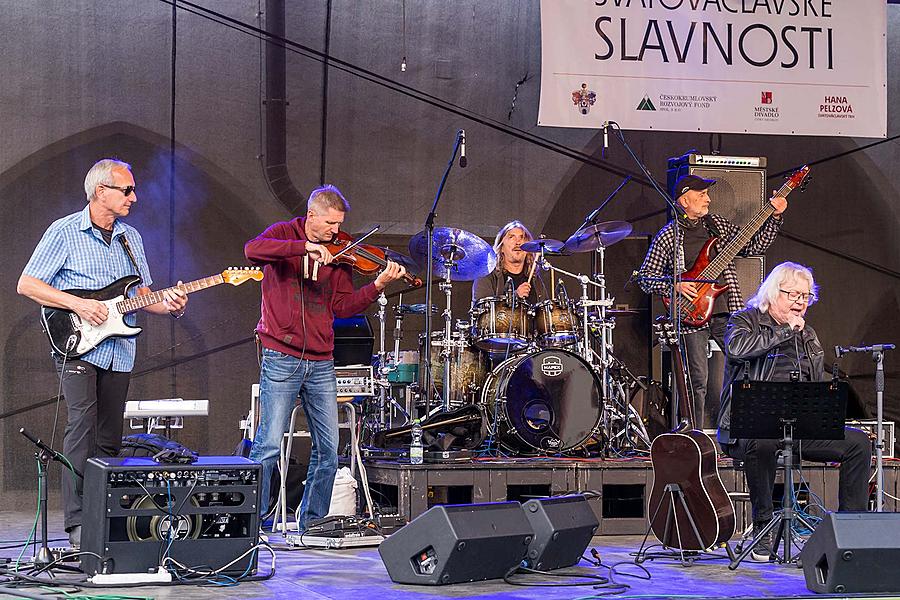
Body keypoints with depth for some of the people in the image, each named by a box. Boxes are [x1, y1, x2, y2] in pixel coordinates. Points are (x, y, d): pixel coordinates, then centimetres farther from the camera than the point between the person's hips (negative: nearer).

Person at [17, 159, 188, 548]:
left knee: (109, 439, 7)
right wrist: (77, 304, -16)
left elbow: (142, 295, 20)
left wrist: (169, 306, -2)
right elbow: (26, 284, -5)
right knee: (82, 425, -17)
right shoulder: (65, 232, -3)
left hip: (119, 352, 6)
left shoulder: (131, 237, 15)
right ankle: (77, 524, -18)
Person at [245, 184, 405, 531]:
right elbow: (253, 250, -24)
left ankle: (312, 525, 20)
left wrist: (378, 286, -9)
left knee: (328, 450, 8)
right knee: (269, 445, -8)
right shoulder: (284, 234, -1)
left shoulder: (338, 254, 11)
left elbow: (342, 306, 5)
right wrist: (305, 248, -31)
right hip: (281, 359, -5)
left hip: (321, 363, 5)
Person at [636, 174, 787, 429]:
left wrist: (774, 217, 4)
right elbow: (645, 276, 1)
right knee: (698, 383, -2)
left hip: (727, 311, 4)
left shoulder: (718, 224, 13)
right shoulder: (668, 236, 0)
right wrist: (674, 285, -13)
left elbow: (753, 246, 13)